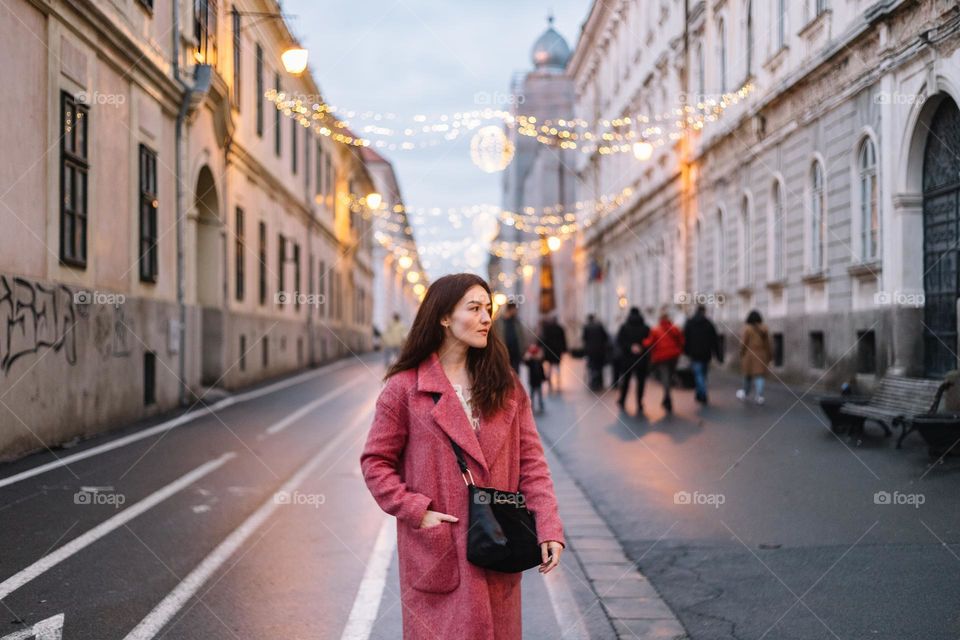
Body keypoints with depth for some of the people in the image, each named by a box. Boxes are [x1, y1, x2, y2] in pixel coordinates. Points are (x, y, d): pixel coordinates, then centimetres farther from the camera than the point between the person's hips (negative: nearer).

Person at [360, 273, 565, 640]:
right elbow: (375, 461, 0)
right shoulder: (404, 388, -3)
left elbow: (530, 462, 2)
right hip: (437, 553, -3)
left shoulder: (506, 386, 6)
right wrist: (416, 511, -11)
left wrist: (548, 528, -8)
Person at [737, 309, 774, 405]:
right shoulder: (764, 328, 0)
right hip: (761, 355, 2)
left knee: (748, 375, 12)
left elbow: (743, 343, -11)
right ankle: (759, 395, -15)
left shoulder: (747, 328, -9)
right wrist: (770, 355, 8)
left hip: (749, 354, -2)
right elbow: (768, 343, 1)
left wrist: (741, 354, -1)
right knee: (759, 375, 1)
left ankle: (746, 394, 27)